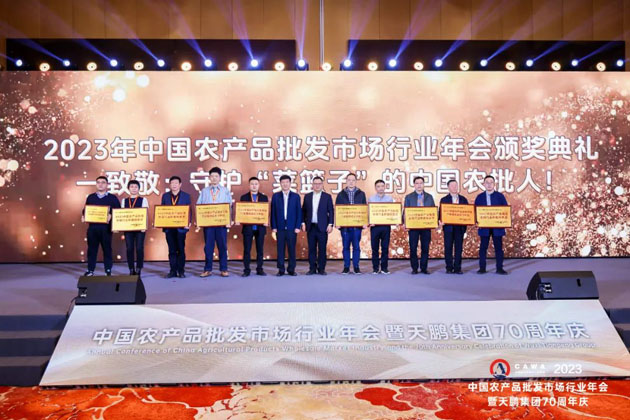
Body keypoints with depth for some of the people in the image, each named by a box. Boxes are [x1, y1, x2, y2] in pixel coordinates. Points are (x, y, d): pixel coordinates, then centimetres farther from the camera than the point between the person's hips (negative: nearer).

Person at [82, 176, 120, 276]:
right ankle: (90, 270, 14)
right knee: (92, 249, 6)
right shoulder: (90, 197, 13)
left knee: (107, 249, 3)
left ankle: (108, 271, 11)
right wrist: (83, 216, -5)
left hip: (106, 227, -2)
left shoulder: (113, 198, 5)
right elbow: (85, 210, 15)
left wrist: (111, 216, -17)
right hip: (92, 227, 2)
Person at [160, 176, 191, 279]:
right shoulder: (165, 196, 11)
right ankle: (173, 271, 10)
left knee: (181, 249, 1)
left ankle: (181, 271, 7)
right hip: (169, 227, 2)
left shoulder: (186, 196, 5)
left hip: (181, 227, -2)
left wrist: (188, 223, -11)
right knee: (172, 250, 5)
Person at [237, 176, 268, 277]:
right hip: (247, 227, -1)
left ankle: (259, 269, 12)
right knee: (247, 250, 1)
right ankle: (246, 270, 7)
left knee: (260, 249, 5)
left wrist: (266, 222, -12)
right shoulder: (244, 197, 7)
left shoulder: (264, 197, 8)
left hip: (260, 227, 1)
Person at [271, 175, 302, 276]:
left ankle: (291, 269, 11)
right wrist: (273, 227, -2)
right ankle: (281, 269, 9)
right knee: (280, 249, 2)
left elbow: (299, 212, 4)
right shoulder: (275, 196, 7)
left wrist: (298, 226, -3)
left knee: (292, 249, 3)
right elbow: (273, 212, 5)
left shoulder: (296, 196, 6)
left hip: (292, 227, 0)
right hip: (280, 227, 0)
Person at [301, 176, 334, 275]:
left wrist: (330, 224, -7)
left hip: (322, 227, -2)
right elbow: (303, 211, 11)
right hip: (311, 226, 2)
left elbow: (331, 211, 1)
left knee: (322, 249, 0)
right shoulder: (307, 196, 10)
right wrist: (303, 223, 1)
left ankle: (321, 268, 8)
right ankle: (312, 268, 11)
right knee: (311, 248, 4)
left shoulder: (327, 196, 4)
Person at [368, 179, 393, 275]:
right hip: (374, 225, 0)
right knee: (374, 247, 2)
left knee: (385, 247, 2)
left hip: (386, 225, 0)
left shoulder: (389, 198, 8)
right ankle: (375, 268, 10)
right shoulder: (371, 199, 6)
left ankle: (384, 267, 10)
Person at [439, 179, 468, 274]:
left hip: (460, 227, 2)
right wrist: (441, 222, -16)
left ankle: (457, 268, 6)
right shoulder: (444, 200, 6)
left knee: (459, 248, 1)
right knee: (448, 248, 1)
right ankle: (449, 268, 7)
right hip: (448, 227, -1)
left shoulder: (463, 199, 12)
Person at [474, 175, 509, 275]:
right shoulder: (479, 197, 7)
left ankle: (499, 268, 8)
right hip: (484, 226, 1)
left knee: (498, 247, 2)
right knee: (483, 247, 2)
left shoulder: (500, 196, 5)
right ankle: (482, 268, 9)